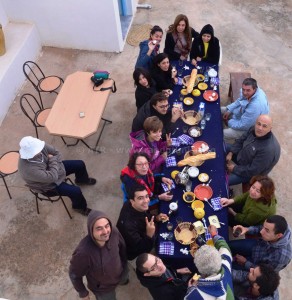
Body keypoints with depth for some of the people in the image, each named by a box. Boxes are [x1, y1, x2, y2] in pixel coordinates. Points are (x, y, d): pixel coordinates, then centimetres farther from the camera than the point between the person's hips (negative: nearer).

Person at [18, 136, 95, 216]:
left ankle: (82, 180, 44)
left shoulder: (37, 147, -24)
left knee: (80, 164, 10)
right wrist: (52, 160, -26)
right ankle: (79, 207, 18)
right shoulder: (29, 169, -42)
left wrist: (53, 161, -25)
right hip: (48, 185, -7)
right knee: (75, 191, -17)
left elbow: (57, 153, -9)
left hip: (49, 167, 7)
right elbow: (52, 177, -37)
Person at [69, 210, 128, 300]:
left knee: (124, 280, 36)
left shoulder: (114, 232, -32)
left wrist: (125, 263, 8)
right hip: (102, 288, -4)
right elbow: (74, 275, -24)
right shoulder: (83, 252, -44)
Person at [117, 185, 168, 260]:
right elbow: (141, 250, -33)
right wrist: (149, 235, -48)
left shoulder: (140, 207, -17)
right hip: (135, 253, -7)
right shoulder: (128, 223, -40)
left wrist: (156, 218, -9)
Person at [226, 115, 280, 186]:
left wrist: (235, 169, -19)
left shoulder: (268, 149, -39)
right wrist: (231, 153, -10)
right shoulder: (254, 129, -18)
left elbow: (252, 171, -30)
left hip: (249, 172, -7)